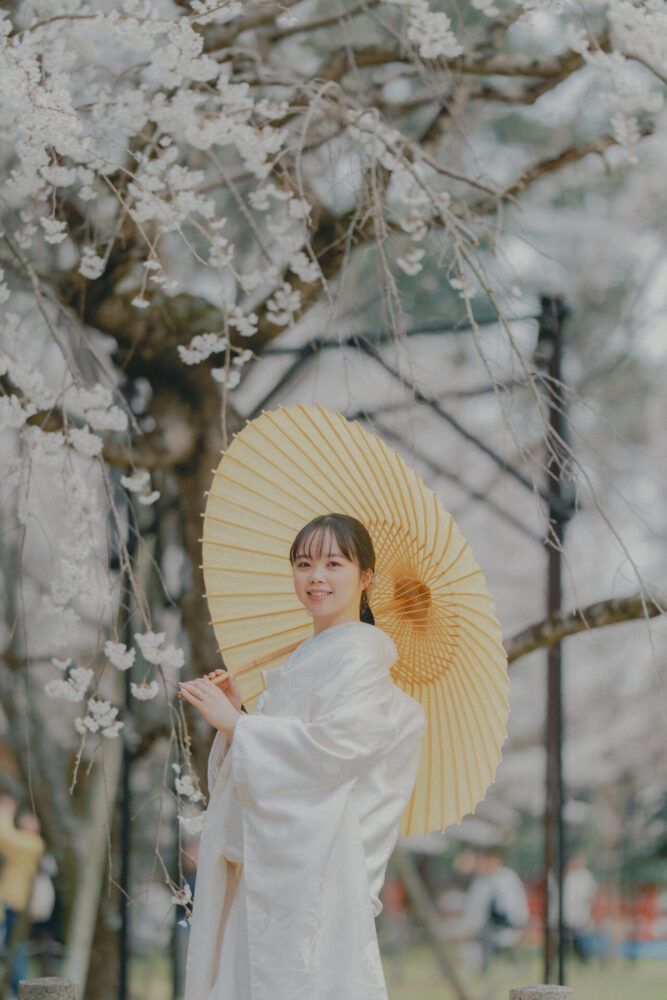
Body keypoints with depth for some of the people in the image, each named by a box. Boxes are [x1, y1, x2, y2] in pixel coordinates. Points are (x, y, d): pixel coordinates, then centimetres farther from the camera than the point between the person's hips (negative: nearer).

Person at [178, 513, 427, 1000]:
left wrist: (234, 723, -14)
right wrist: (237, 713, 5)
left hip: (313, 864, -8)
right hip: (266, 864, 8)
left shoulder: (360, 658, -7)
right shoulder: (304, 659, 20)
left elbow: (333, 746, -20)